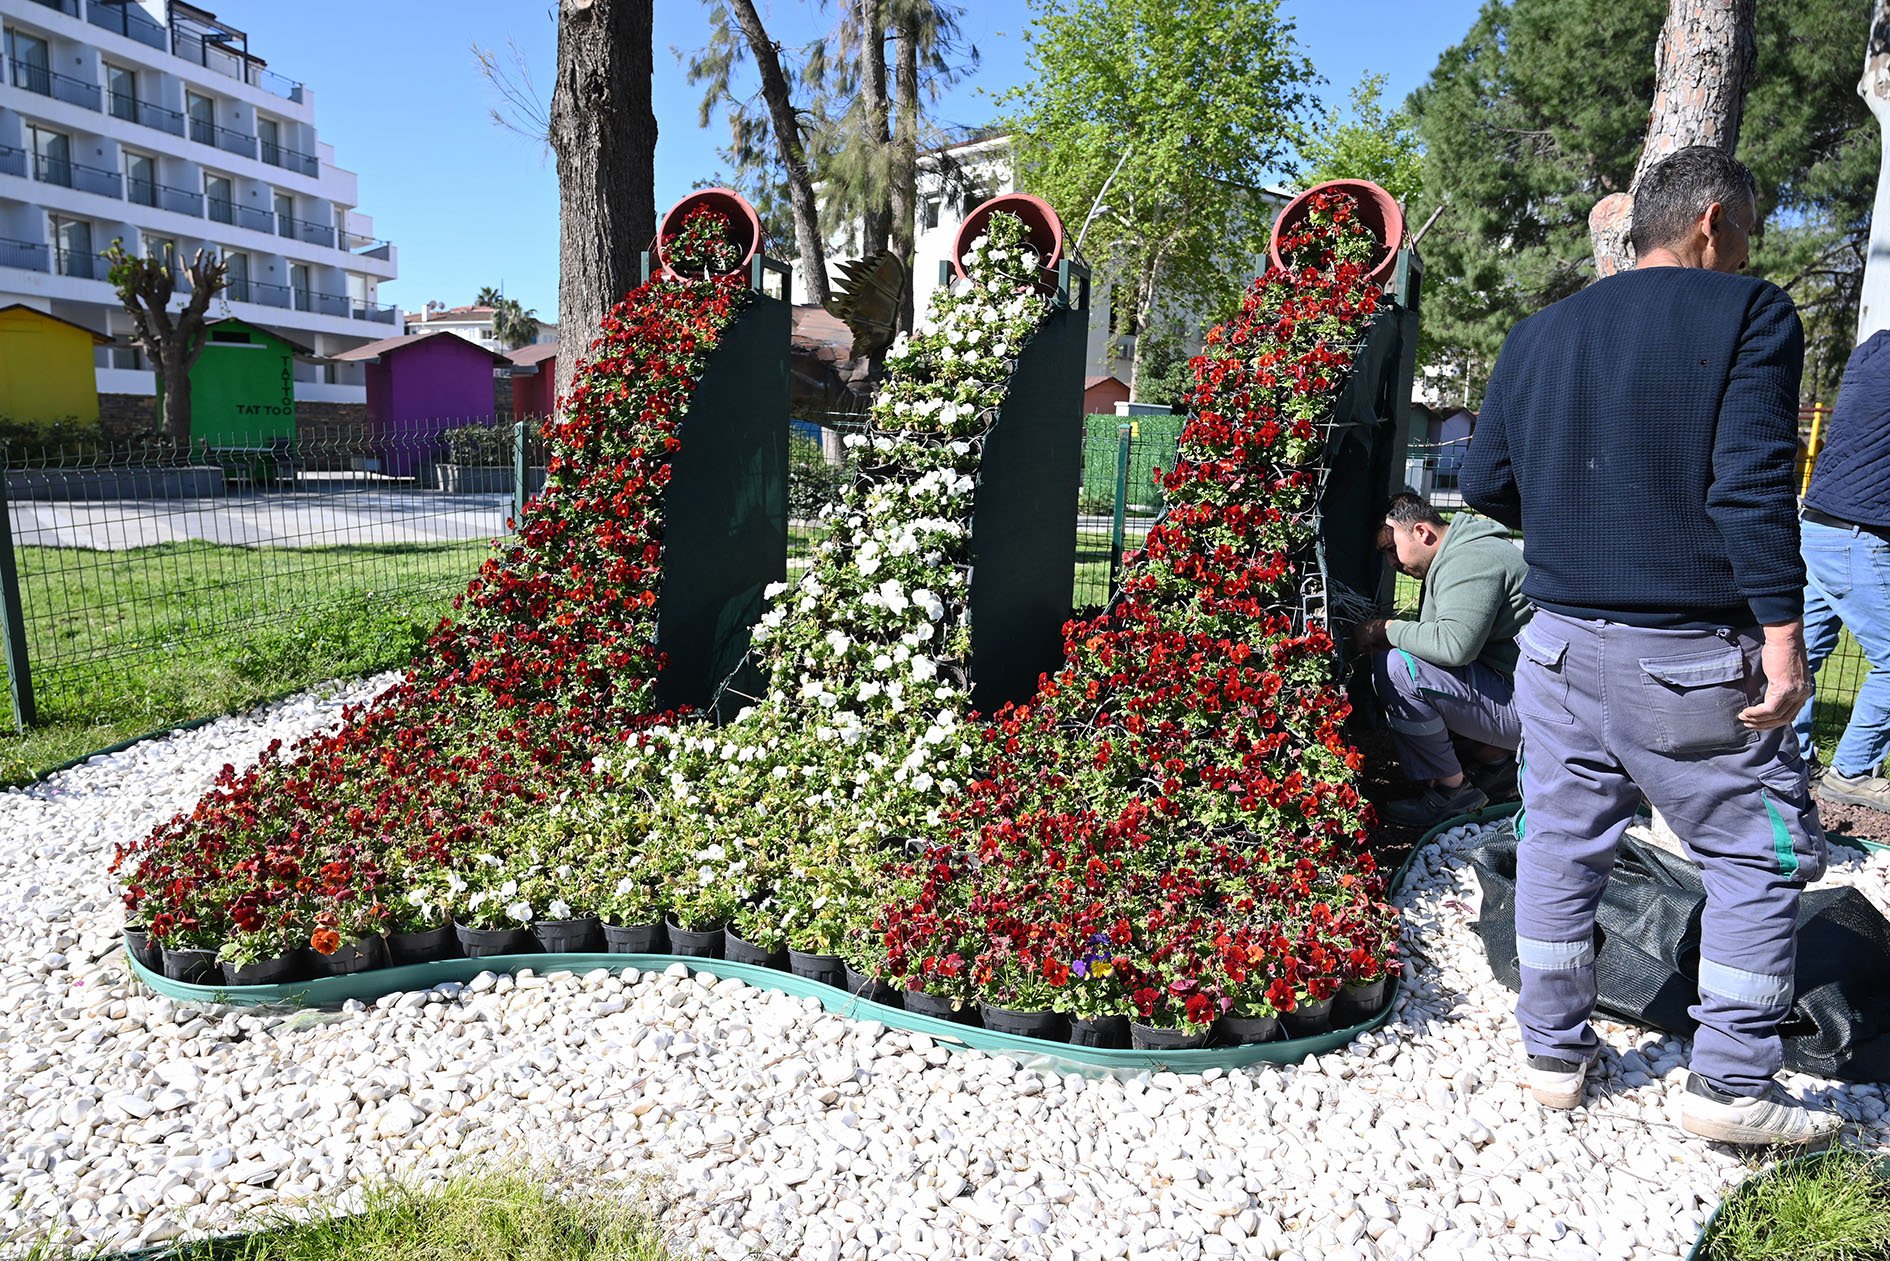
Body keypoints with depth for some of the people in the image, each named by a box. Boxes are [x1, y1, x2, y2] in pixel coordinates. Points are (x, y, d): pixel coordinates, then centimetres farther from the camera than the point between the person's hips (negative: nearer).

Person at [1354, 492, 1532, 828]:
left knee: (1395, 670, -23)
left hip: (1522, 706, -11)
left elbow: (1455, 644, -32)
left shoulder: (1469, 560, -18)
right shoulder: (1456, 557, 16)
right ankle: (1494, 754, 18)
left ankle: (1452, 791, -7)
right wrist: (1384, 641, 3)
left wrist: (1388, 630, -17)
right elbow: (1443, 640, 19)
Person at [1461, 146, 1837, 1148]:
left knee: (1559, 845, 13)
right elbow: (1752, 486, -16)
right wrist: (1782, 634, -13)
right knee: (1760, 857, 11)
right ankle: (1732, 1084, 16)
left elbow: (1485, 483, 10)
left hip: (1562, 642, 5)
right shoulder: (1749, 314, -5)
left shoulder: (1538, 333, 10)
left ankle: (1553, 1052, 25)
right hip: (1692, 657, -5)